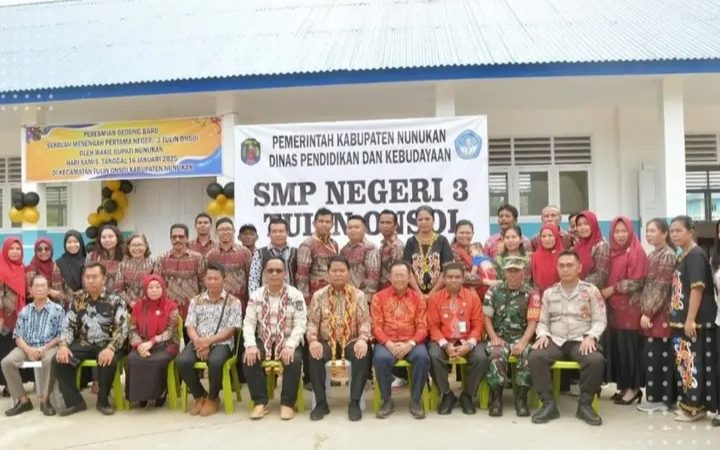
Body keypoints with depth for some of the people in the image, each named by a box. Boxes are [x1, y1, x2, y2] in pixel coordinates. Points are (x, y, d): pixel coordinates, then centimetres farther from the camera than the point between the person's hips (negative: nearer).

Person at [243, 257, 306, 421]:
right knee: (248, 359, -26)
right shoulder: (256, 295, 4)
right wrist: (251, 345, -20)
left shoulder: (296, 295, -3)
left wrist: (290, 346, -27)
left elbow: (300, 325, -10)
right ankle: (260, 402, -12)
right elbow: (248, 323, -1)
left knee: (294, 359, -33)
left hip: (288, 341, -2)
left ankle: (287, 403, -15)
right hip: (264, 341, 2)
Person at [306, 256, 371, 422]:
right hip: (326, 342, 1)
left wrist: (362, 339, -22)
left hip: (351, 342, 0)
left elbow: (364, 321, -2)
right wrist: (313, 340, -18)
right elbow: (312, 322, 2)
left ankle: (355, 402, -20)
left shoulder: (358, 295, 4)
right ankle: (321, 403, -16)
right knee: (314, 355, -31)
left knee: (363, 353, -33)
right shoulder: (319, 295, 6)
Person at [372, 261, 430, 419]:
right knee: (380, 358, -33)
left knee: (422, 357, -31)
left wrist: (410, 344, -15)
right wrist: (389, 344, -16)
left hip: (411, 343, 1)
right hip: (387, 343, 0)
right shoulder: (379, 297, 7)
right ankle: (387, 401, -10)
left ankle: (415, 401, -12)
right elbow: (376, 326, 0)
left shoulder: (417, 298, 9)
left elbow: (422, 327, 3)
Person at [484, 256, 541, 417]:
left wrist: (523, 342, -18)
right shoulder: (494, 291, 6)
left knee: (528, 354, -32)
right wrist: (494, 338, -9)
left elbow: (532, 322, -4)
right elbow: (487, 317, 6)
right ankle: (496, 397, -19)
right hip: (499, 337, 0)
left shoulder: (531, 294, 1)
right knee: (497, 353, -33)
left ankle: (521, 398, -16)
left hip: (520, 338, 0)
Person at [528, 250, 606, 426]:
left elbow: (600, 320, 2)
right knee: (535, 357, -28)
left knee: (596, 360, -33)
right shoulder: (549, 293, 12)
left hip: (581, 341, -1)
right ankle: (549, 404, -17)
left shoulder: (591, 290, 5)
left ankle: (584, 405, -12)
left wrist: (590, 337, -15)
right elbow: (543, 321, 15)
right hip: (555, 340, 2)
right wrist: (542, 335, -6)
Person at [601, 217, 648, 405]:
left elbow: (636, 282, -14)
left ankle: (633, 387, 7)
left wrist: (612, 289, -12)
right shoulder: (612, 252, 12)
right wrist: (605, 292, 2)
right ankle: (623, 386, 16)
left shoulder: (637, 252, -8)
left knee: (628, 346, -3)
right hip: (613, 305, 7)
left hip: (630, 307, -6)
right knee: (615, 346, 7)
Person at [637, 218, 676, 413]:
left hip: (659, 314, -8)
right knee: (651, 355, 10)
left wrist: (648, 313, -17)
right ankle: (662, 396, 17)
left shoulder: (668, 255, -10)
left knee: (656, 356, -4)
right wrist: (645, 311, 12)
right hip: (650, 313, 8)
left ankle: (658, 398, 3)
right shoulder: (653, 254, 16)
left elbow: (662, 288, -16)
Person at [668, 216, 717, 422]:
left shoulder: (696, 255, -13)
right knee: (684, 363, 13)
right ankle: (688, 402, 20)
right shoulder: (681, 257, 14)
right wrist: (675, 318, 17)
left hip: (695, 321, -9)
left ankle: (696, 406, 5)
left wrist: (690, 320, -21)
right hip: (681, 320, 9)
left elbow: (697, 289, -19)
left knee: (694, 363, -4)